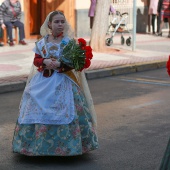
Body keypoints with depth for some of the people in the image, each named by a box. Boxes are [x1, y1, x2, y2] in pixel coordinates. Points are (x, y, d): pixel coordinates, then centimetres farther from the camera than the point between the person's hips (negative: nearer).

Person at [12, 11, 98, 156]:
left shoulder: (68, 42, -2)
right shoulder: (42, 42, 6)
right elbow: (36, 60, 7)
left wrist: (60, 65, -20)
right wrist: (45, 61, -14)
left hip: (62, 82, -3)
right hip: (43, 81, 3)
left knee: (63, 112, -6)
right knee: (39, 111, 2)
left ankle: (63, 145, 5)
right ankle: (39, 143, 14)